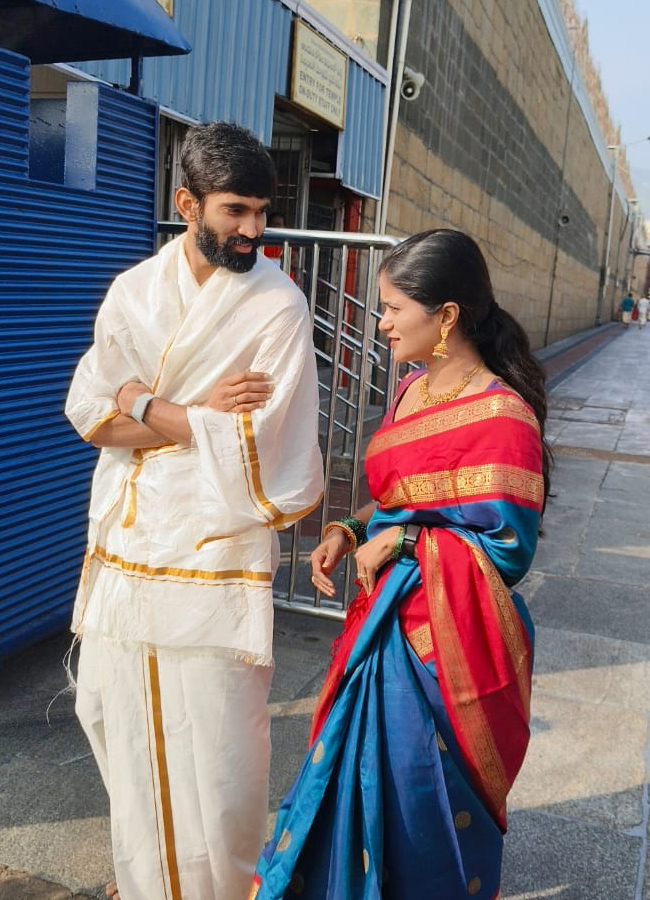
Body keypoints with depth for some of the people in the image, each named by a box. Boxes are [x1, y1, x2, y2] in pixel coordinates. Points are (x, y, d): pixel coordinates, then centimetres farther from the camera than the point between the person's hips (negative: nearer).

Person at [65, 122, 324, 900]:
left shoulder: (278, 306, -9)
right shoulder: (133, 291, 4)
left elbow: (252, 447, -16)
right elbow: (87, 414, -2)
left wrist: (141, 405, -10)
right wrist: (198, 412, -14)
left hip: (215, 558, -4)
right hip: (125, 547, 5)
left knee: (214, 745, 4)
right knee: (125, 728, 17)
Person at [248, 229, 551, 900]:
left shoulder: (501, 416, -19)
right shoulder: (412, 391, 6)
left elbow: (506, 548, -18)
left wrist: (398, 543, -17)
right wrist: (349, 533, -1)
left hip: (447, 641, -7)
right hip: (384, 624, 8)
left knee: (426, 806, 10)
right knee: (360, 779, 20)